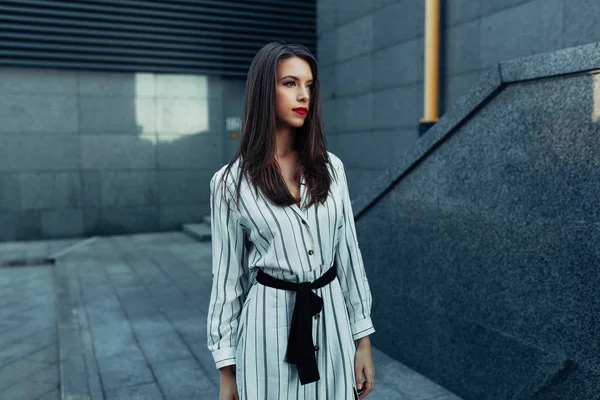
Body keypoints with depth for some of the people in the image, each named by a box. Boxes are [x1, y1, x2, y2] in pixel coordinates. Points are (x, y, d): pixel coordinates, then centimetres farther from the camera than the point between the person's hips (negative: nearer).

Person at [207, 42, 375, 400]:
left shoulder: (330, 168, 0)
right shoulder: (231, 182, -8)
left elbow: (348, 253, 4)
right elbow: (227, 276, -3)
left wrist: (363, 339, 5)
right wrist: (227, 369, 1)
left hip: (332, 320, 3)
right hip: (270, 325, -2)